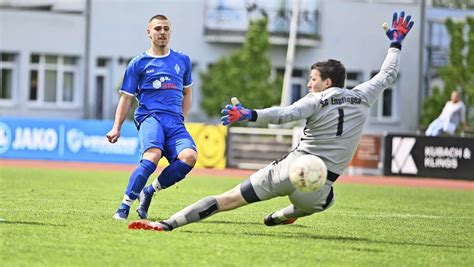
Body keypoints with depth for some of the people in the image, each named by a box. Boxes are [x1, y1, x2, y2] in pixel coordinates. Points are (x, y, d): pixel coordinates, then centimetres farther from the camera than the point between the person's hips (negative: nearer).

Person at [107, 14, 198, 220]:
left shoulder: (182, 60, 20)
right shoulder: (138, 64, 11)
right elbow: (126, 98, 12)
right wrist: (116, 128, 3)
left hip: (175, 122, 3)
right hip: (149, 116, -3)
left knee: (189, 156, -27)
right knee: (153, 155, -33)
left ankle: (149, 192, -8)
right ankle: (124, 206, -30)